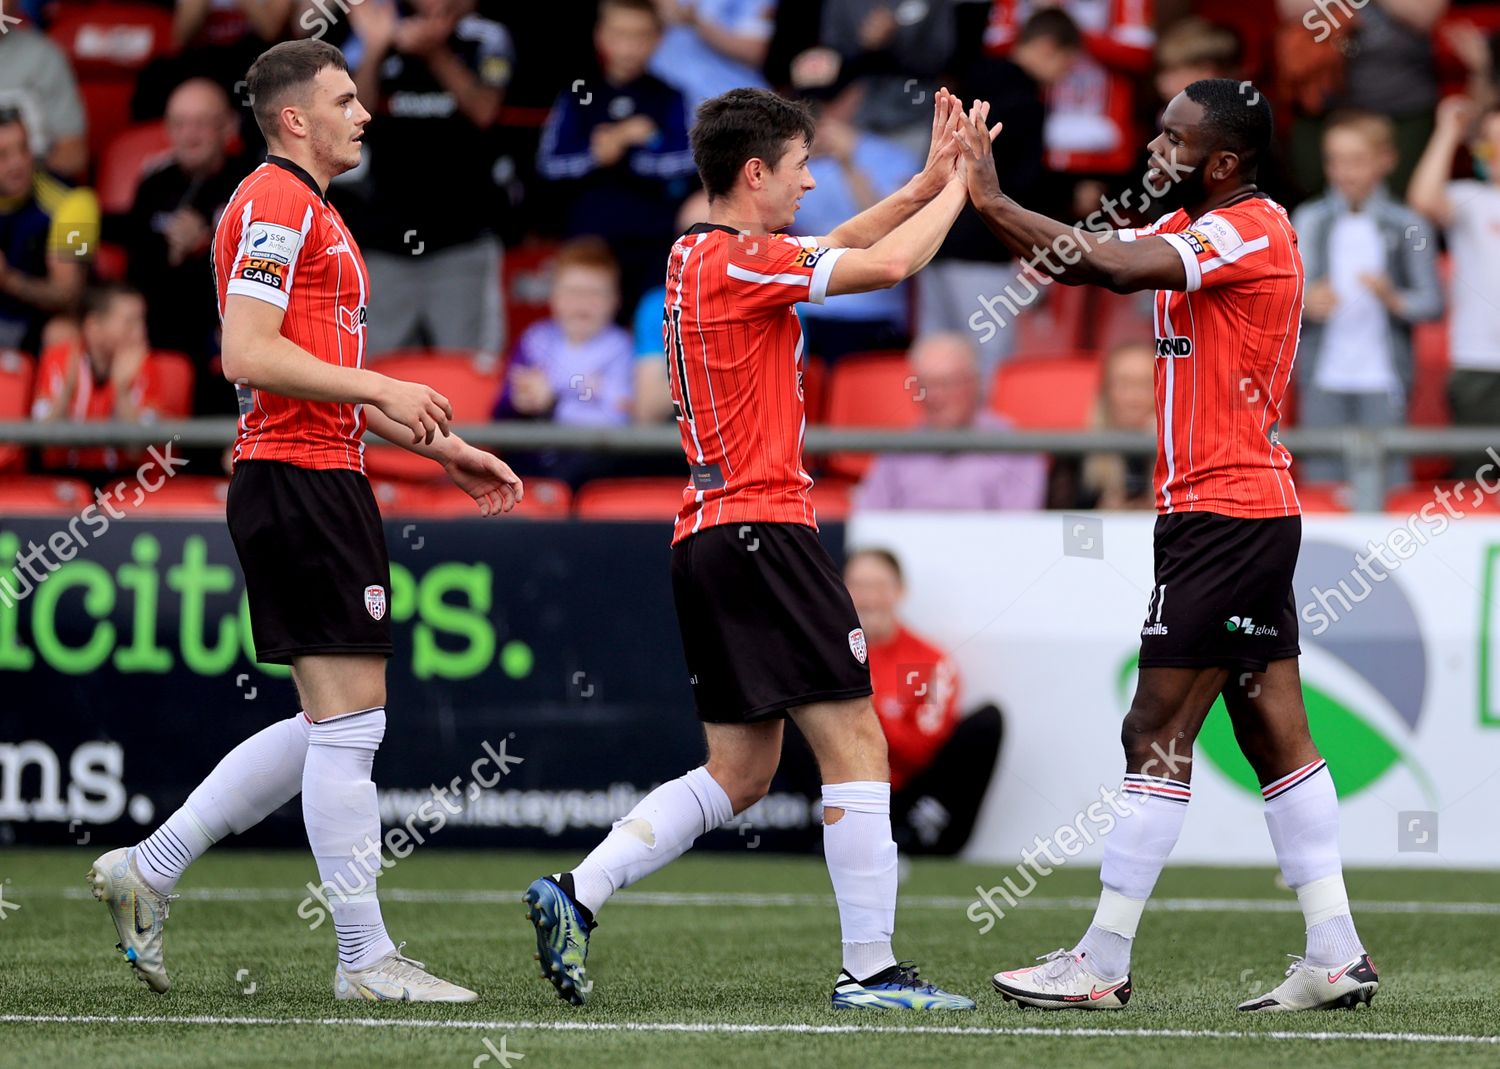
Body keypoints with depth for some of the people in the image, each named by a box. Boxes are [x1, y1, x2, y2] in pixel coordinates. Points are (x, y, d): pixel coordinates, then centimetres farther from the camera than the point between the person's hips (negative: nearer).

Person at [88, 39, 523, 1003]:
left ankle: (149, 869, 18)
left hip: (325, 481, 11)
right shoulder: (275, 204, -10)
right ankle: (365, 958, -4)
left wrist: (445, 449, 23)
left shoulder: (314, 214, 23)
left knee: (339, 726, 12)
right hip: (295, 482, -11)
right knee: (348, 720, -8)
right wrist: (383, 390, -18)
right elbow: (249, 355, -20)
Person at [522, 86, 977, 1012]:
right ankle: (870, 970, -7)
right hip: (764, 530, -10)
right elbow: (890, 264, -12)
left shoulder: (697, 257, 16)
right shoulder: (738, 261, -12)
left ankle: (577, 894, 4)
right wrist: (957, 187, 4)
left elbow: (835, 248, 28)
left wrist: (924, 185, 20)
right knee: (856, 745, -6)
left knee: (739, 775, 12)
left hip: (711, 539, 10)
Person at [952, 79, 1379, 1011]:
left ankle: (1103, 966, -6)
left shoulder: (1255, 230, -14)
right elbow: (1083, 262, 11)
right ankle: (1338, 957, 8)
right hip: (1257, 514, 10)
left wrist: (994, 202, -23)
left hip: (1224, 516, -10)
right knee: (1276, 734, 8)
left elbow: (1114, 265, -27)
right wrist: (988, 200, -3)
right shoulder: (1193, 230, 15)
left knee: (1159, 733, -8)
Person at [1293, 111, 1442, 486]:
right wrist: (1306, 303, -19)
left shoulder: (1406, 226, 3)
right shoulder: (1309, 221, 8)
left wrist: (1394, 299, -19)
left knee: (1387, 480, -5)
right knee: (1323, 476, 0)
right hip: (1323, 378, 2)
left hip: (1383, 379, -1)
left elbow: (1431, 302, 0)